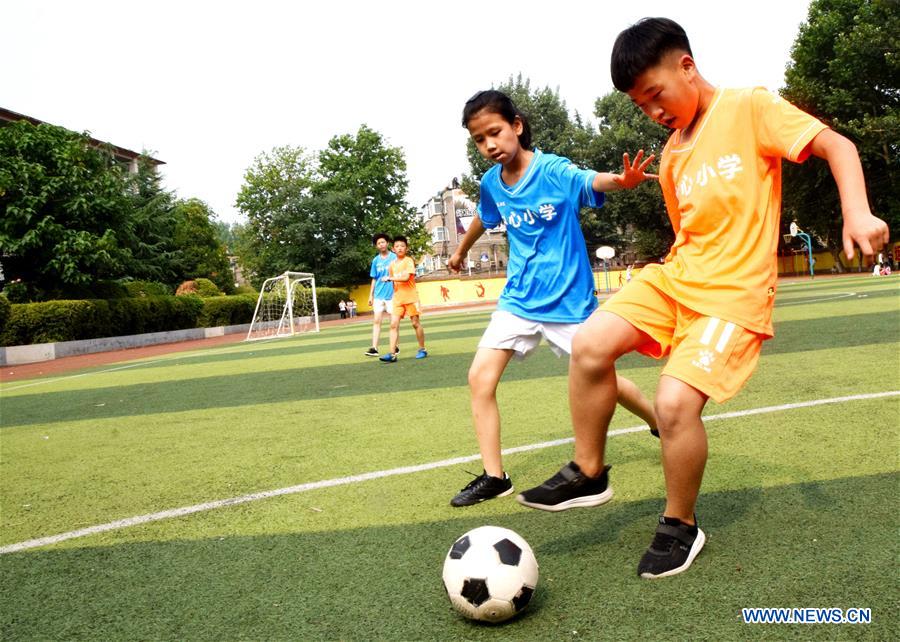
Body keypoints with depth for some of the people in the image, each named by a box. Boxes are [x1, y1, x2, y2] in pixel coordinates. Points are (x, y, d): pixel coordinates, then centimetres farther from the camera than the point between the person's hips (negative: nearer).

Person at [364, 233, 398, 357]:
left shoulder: (395, 258, -2)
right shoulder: (375, 260, 9)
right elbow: (374, 279, 15)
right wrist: (371, 295, 11)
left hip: (392, 294, -3)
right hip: (378, 295, 3)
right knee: (376, 321, -3)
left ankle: (395, 347, 15)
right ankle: (374, 348, -6)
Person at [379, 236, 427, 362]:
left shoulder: (409, 261, -7)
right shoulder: (392, 264, 10)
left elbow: (405, 277, -20)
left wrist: (390, 278, -14)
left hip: (411, 297, -5)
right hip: (397, 298, 5)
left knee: (415, 323, 3)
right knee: (394, 324, -6)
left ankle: (422, 349, 18)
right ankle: (392, 354, -8)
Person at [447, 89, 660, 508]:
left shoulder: (554, 170, -16)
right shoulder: (491, 183, 0)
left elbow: (593, 181, -36)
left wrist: (622, 180, -58)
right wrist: (461, 251, 38)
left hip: (568, 299, -4)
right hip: (519, 299, 5)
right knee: (480, 377, -8)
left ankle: (663, 426, 35)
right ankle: (493, 477, 4)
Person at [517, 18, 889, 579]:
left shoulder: (750, 108, -5)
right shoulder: (672, 157, 15)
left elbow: (835, 145, -10)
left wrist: (857, 211, -25)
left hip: (734, 293, -6)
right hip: (676, 277, 6)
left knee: (675, 402, -21)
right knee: (590, 344, -16)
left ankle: (680, 527, 5)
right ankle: (588, 473, 1)